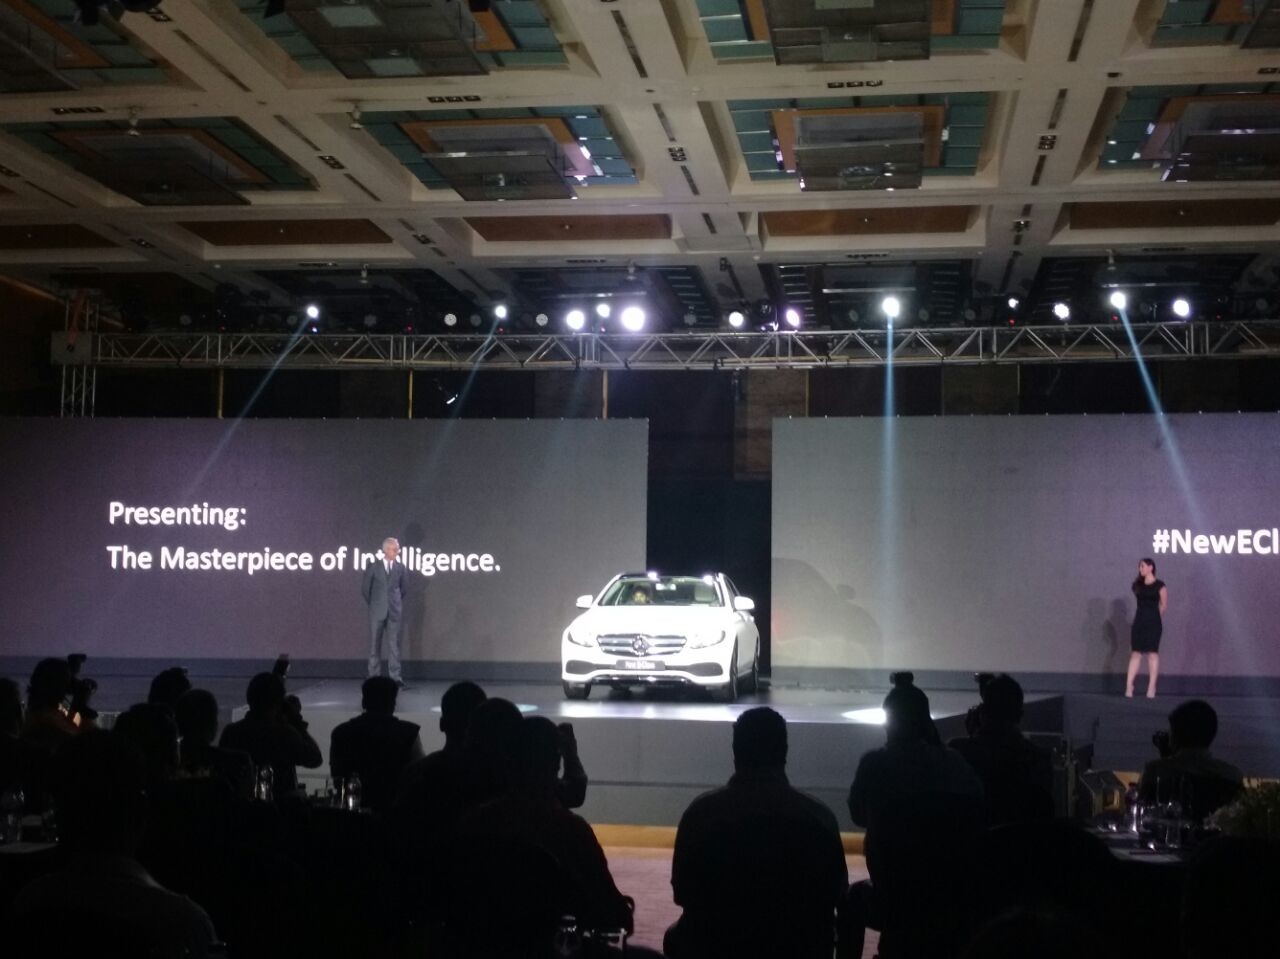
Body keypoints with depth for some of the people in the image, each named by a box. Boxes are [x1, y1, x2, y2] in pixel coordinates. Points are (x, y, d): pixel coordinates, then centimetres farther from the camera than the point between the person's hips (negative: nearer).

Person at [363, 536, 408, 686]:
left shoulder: (401, 568, 2)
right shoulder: (373, 566, -3)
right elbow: (365, 588, 5)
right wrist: (373, 604, 9)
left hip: (394, 612, 1)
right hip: (377, 612, -1)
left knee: (394, 644, -1)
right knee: (375, 644, 4)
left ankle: (395, 676, 1)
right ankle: (374, 676, 10)